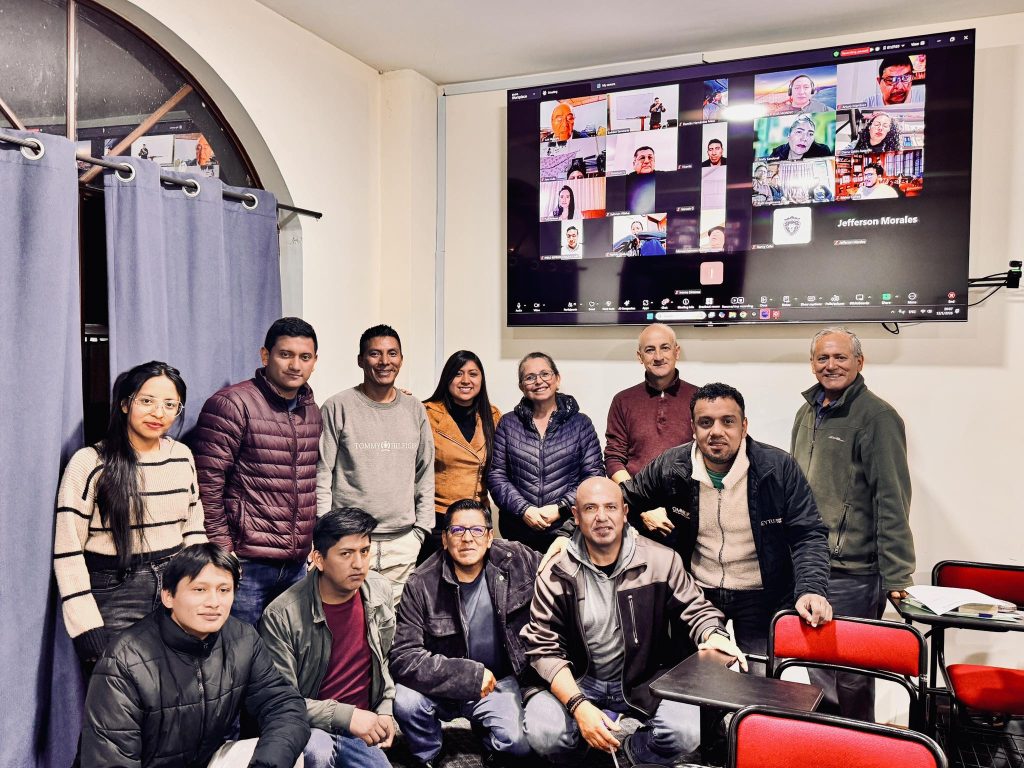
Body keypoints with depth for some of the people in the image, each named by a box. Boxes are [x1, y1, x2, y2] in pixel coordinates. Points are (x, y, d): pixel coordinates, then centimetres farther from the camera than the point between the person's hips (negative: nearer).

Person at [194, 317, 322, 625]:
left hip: (299, 563, 6)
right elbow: (207, 484, -12)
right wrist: (222, 550, -13)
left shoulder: (312, 411, 11)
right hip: (247, 563, -6)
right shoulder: (231, 405, -9)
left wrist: (314, 543, 15)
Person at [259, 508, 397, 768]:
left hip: (362, 727, 6)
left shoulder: (379, 591, -2)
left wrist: (385, 710, 7)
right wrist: (346, 715, -21)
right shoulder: (282, 615, -19)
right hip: (310, 727, -6)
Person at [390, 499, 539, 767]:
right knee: (404, 700, -29)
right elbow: (403, 659, -20)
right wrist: (470, 675, -23)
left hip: (498, 683, 1)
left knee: (518, 742, -25)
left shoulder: (516, 559, -8)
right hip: (442, 686, 0)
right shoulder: (421, 586, -15)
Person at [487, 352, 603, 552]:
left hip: (569, 529, -1)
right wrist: (524, 510, -9)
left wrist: (561, 508, -11)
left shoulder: (581, 423, 5)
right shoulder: (508, 423, 8)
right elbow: (496, 475, 4)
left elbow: (594, 475, 0)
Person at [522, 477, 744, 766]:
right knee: (542, 733, -28)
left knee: (688, 732, -25)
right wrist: (579, 706, -24)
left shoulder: (661, 561, -10)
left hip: (645, 682, 1)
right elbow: (545, 648, -11)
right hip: (578, 682, -1)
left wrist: (714, 635, -23)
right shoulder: (555, 575, -11)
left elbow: (694, 608, 2)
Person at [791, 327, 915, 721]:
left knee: (849, 674, 3)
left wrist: (896, 576, -17)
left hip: (851, 572, -8)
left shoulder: (877, 416, -12)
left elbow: (892, 501, -15)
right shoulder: (808, 412, 12)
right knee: (816, 663, 19)